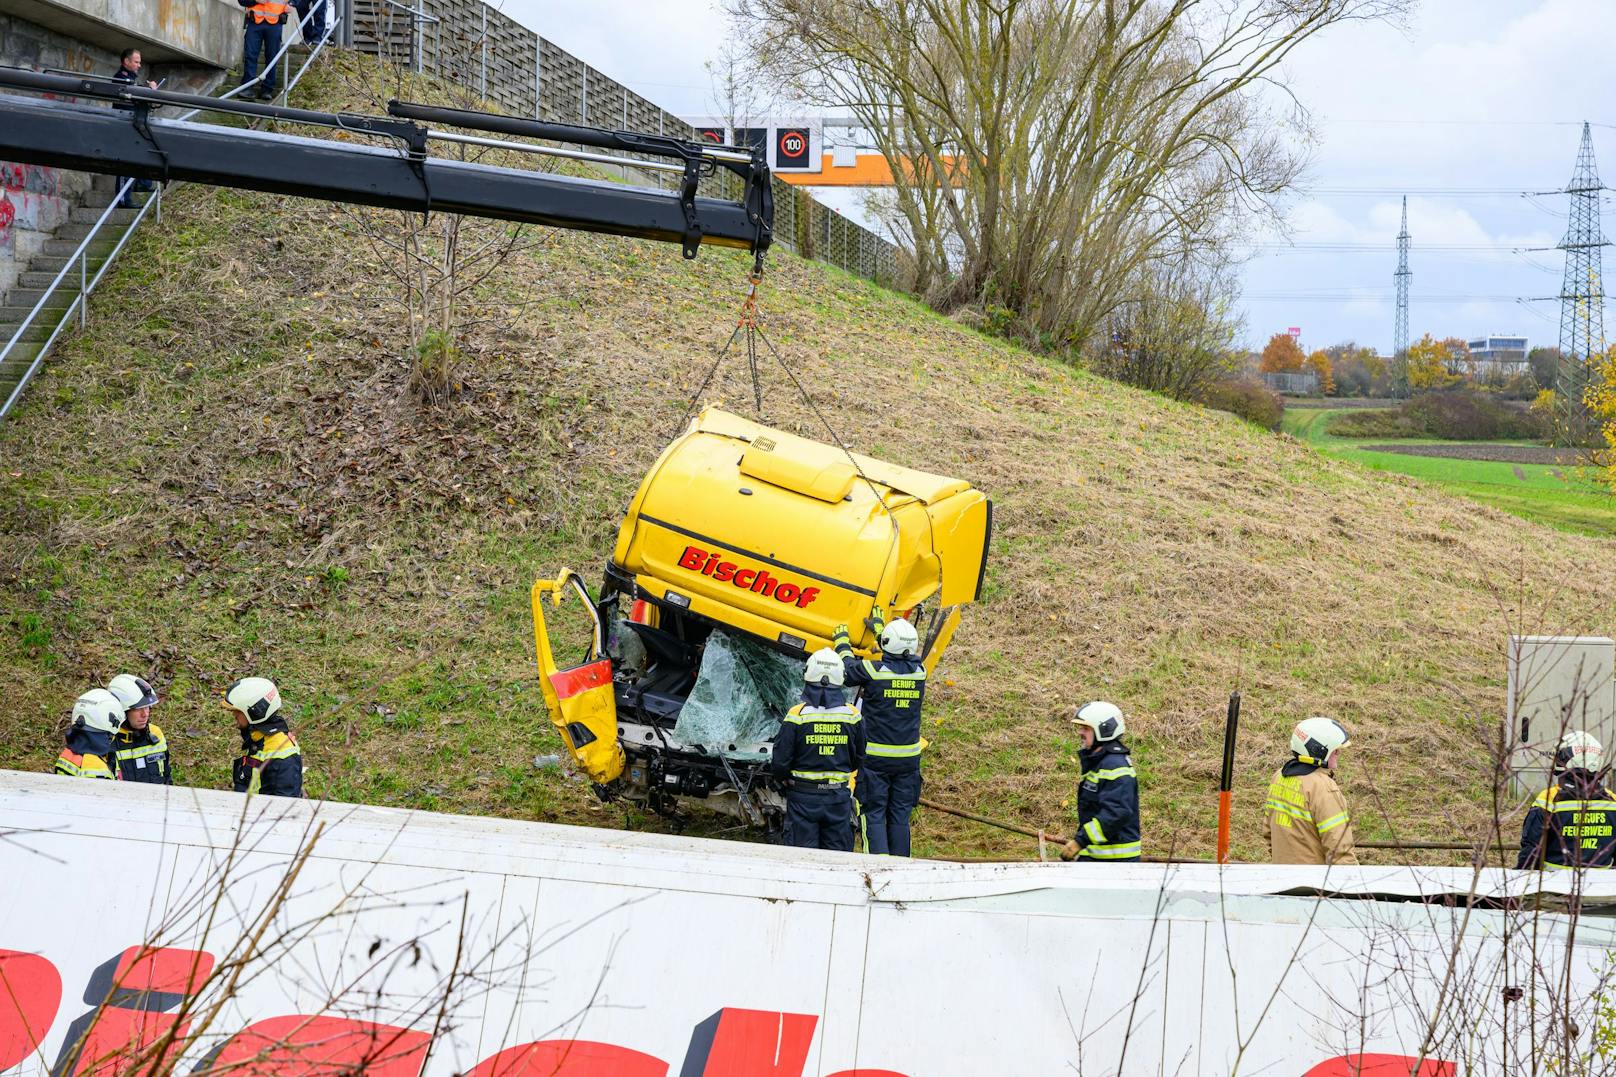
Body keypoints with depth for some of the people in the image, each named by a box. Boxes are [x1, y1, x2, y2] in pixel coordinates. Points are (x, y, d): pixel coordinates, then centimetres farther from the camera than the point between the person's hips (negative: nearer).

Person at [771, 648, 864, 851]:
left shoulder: (797, 715, -13)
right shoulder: (852, 715, -4)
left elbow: (780, 761, -9)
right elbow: (858, 759, 9)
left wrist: (784, 780, 12)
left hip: (803, 797, -2)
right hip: (838, 796, 2)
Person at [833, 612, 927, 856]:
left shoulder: (872, 671, -15)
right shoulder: (919, 671, -1)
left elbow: (847, 671, 5)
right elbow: (901, 658, 21)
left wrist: (842, 641, 23)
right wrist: (879, 627, 34)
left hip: (875, 757, -4)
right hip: (908, 757, 4)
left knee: (873, 815, 1)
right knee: (900, 817, 11)